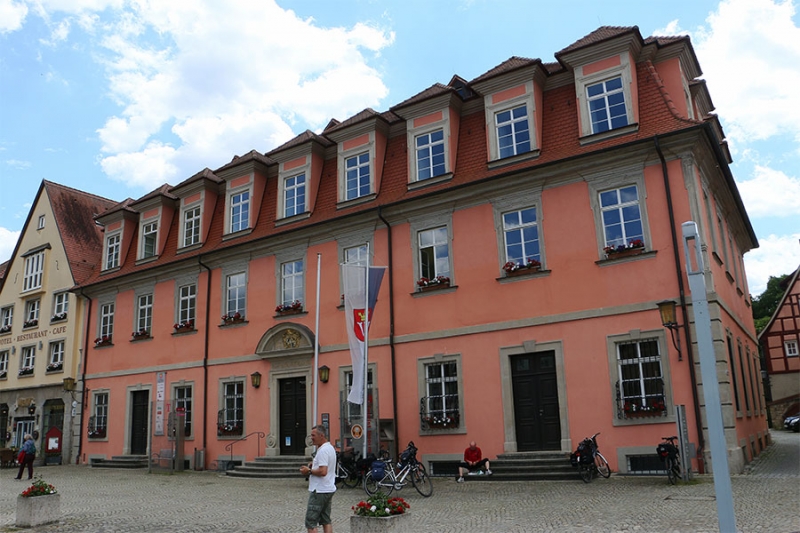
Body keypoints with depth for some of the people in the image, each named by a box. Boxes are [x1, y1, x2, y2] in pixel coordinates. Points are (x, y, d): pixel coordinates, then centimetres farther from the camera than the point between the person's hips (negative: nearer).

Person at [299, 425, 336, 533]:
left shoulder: (323, 450, -19)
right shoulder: (330, 448, 14)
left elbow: (323, 471, -26)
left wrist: (309, 471, -13)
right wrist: (314, 464, 12)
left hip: (319, 491, -10)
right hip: (329, 489, 10)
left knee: (310, 521, -4)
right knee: (326, 520, 12)